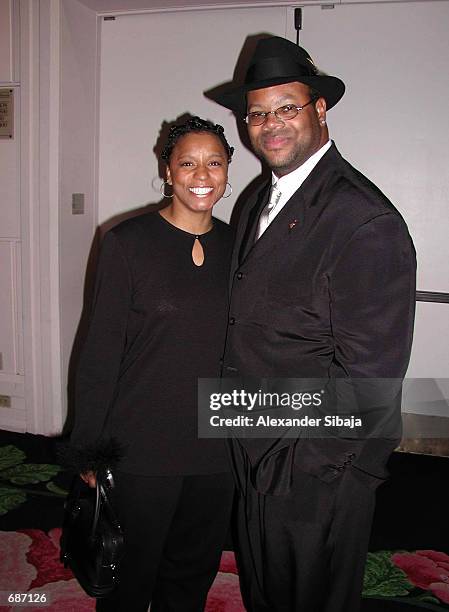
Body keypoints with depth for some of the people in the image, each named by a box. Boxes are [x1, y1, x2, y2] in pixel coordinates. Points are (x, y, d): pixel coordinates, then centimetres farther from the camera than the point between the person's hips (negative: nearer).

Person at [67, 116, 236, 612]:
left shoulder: (235, 246, 3)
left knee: (195, 571, 21)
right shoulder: (128, 242, -10)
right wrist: (90, 448, -7)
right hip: (142, 445, -3)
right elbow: (101, 349, -8)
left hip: (216, 444, 4)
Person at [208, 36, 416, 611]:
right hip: (251, 456, 8)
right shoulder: (258, 203, 6)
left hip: (316, 472, -7)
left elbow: (368, 376, -23)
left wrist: (297, 460, -16)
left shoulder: (366, 221, -22)